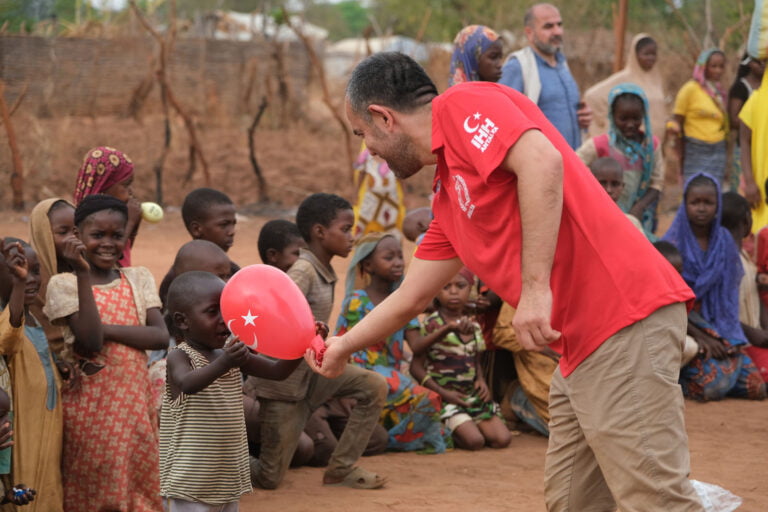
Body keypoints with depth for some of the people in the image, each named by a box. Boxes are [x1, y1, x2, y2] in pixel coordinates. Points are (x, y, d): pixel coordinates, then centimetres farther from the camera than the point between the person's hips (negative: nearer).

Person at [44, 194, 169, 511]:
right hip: (90, 404, -3)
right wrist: (84, 274, -20)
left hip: (135, 402, 3)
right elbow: (90, 342, -18)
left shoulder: (139, 278, 7)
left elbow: (160, 336, -6)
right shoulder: (63, 284, -5)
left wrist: (105, 329, -16)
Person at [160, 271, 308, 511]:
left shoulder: (231, 354, 8)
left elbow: (278, 370, 9)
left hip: (228, 480, 8)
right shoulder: (180, 357, -13)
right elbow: (188, 384, -35)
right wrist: (223, 364, -53)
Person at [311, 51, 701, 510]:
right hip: (581, 348, 10)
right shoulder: (447, 196, 23)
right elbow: (410, 299, 33)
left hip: (623, 317, -10)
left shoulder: (461, 106, -4)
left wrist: (535, 286, -24)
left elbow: (542, 161, -22)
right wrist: (342, 347, 44)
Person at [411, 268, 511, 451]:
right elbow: (416, 366, -11)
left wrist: (481, 381, -1)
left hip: (472, 396, 6)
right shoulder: (431, 324, -8)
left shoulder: (473, 326, 11)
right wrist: (443, 393, -18)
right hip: (445, 398, -6)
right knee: (475, 441, -23)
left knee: (502, 439, -10)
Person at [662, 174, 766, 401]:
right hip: (686, 328, -5)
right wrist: (700, 337, -16)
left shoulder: (724, 243, 7)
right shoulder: (673, 243, -8)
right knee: (713, 386, -28)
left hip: (719, 328, 5)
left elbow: (730, 295, 13)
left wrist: (728, 338, -2)